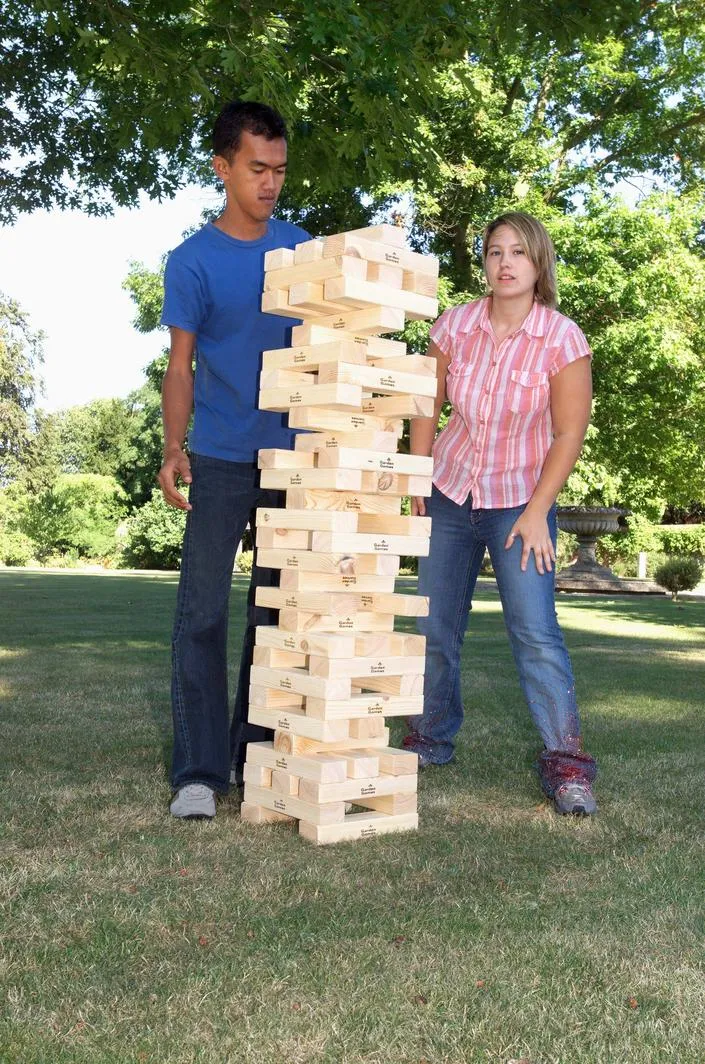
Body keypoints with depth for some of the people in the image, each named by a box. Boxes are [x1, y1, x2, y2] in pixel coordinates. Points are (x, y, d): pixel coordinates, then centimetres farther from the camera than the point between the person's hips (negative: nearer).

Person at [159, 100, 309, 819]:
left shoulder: (303, 248, 9)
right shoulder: (192, 261, 0)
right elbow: (181, 364, 0)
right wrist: (173, 449, -13)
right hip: (220, 462, -3)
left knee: (276, 612, 7)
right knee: (202, 612, -6)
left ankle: (260, 756, 17)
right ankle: (200, 770, 1)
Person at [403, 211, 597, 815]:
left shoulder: (563, 340, -13)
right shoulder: (455, 325, -6)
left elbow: (569, 433, -10)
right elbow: (427, 408, 3)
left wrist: (536, 511, -13)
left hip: (521, 499, -3)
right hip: (451, 492, 4)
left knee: (535, 628, -13)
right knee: (436, 626, 8)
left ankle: (566, 760, -4)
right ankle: (432, 738, 26)